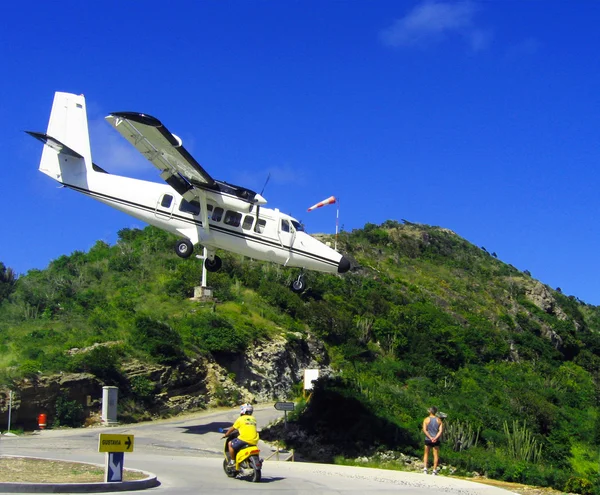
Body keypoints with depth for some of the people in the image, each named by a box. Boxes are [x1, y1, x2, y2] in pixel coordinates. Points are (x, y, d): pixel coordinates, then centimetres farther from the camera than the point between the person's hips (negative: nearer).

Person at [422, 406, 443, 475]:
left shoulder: (426, 419, -1)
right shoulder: (439, 420, 3)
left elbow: (424, 430, -11)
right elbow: (441, 430, -7)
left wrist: (430, 438, -15)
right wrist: (435, 438, -16)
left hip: (428, 440, 0)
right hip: (436, 440, 0)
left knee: (426, 454, 13)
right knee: (436, 455, 6)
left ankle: (425, 468, 0)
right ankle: (434, 470, 1)